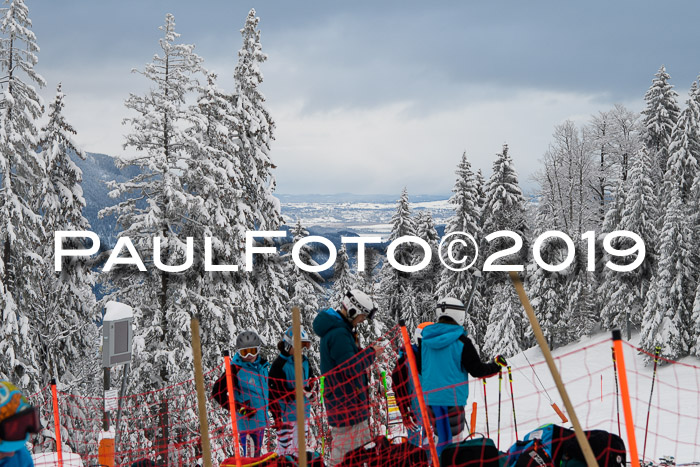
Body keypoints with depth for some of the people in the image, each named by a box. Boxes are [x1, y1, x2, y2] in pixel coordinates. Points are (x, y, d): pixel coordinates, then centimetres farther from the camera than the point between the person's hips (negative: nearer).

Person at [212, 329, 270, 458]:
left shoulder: (263, 365, 6)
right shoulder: (236, 370, -14)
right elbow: (217, 393, -15)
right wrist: (239, 407, -19)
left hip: (261, 420, 8)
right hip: (247, 422, -8)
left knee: (257, 455, 17)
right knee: (250, 457, -11)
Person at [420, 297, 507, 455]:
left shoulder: (425, 339, 4)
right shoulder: (461, 341, -12)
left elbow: (419, 367, 14)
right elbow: (477, 370, -9)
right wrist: (496, 365, 7)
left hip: (430, 396, 6)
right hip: (452, 397, -5)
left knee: (442, 437, 14)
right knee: (452, 439, 2)